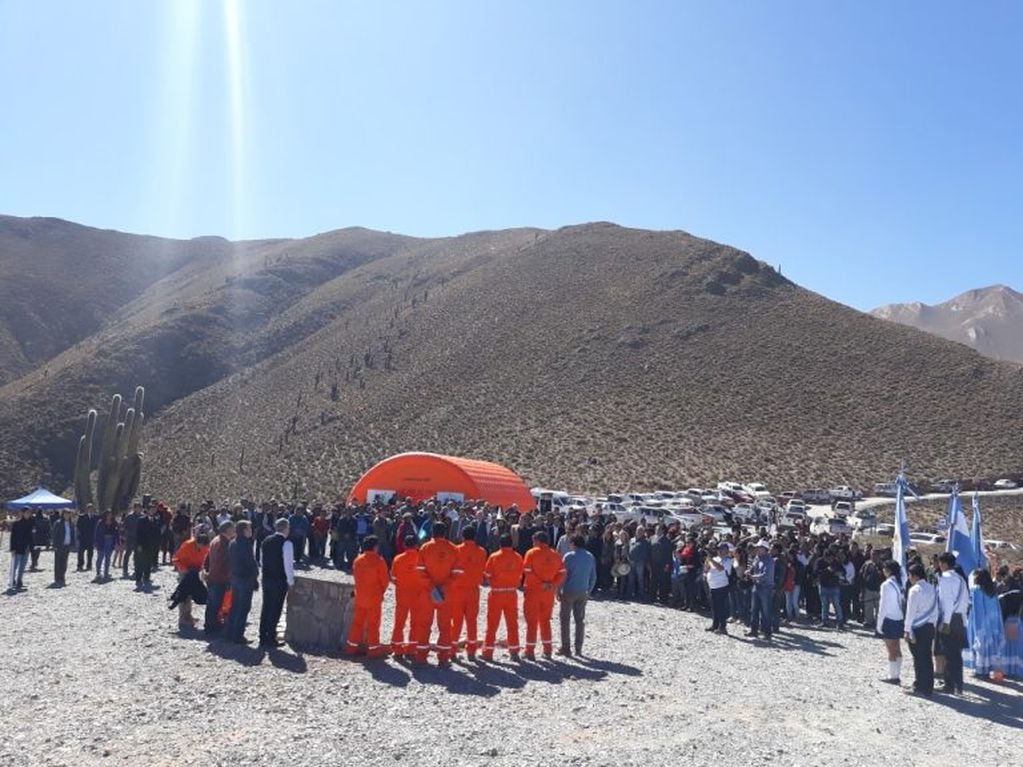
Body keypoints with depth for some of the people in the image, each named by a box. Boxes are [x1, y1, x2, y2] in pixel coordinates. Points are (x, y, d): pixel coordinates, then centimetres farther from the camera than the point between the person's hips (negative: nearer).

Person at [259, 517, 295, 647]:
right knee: (276, 609, 1)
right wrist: (290, 581, -7)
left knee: (266, 608, 14)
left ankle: (263, 637, 21)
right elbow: (288, 564, -16)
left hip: (266, 579, 7)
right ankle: (271, 639, 5)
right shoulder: (286, 543, -16)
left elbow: (261, 560, 14)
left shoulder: (266, 541, 6)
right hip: (280, 581, -7)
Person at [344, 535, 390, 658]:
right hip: (374, 597, -5)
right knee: (373, 623, 3)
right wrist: (381, 590, 8)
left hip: (360, 596, 5)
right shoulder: (379, 561, -16)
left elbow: (356, 576, 10)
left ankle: (352, 645, 21)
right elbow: (385, 580, -11)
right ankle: (373, 648, 8)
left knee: (358, 621, 15)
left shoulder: (357, 560, 1)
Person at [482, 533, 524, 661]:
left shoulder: (494, 557, -8)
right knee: (512, 623, 11)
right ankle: (514, 651, 14)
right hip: (512, 593, 2)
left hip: (496, 593, -2)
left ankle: (488, 652, 7)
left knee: (492, 623, 5)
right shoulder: (518, 557, -2)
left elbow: (487, 575, -5)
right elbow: (520, 575, 1)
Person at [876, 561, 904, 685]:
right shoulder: (900, 583, 2)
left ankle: (893, 676, 7)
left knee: (891, 650, 1)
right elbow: (902, 602, 1)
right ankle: (897, 676, 19)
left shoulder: (886, 584, -16)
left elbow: (883, 606, -14)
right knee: (897, 649, 13)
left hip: (889, 619, -6)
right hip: (899, 619, 7)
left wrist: (879, 623, -8)